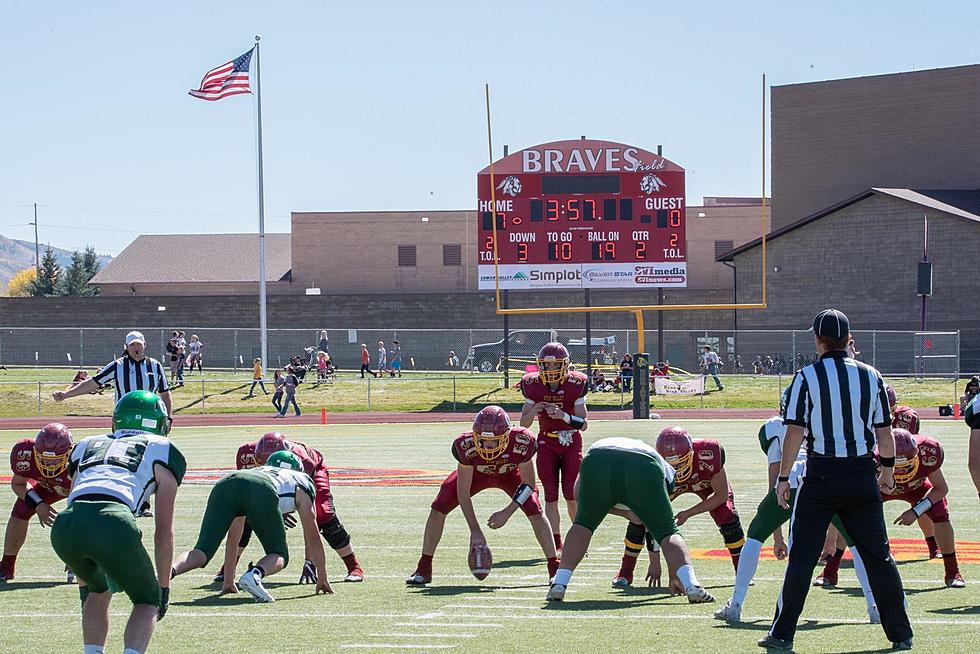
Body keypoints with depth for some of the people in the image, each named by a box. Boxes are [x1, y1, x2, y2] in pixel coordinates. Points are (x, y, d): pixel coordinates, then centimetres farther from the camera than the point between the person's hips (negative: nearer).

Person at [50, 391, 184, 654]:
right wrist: (164, 586, 29)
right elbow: (163, 532, 20)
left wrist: (84, 581, 44)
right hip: (112, 523, -4)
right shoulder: (161, 451, 23)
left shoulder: (87, 447, 35)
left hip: (65, 526, 4)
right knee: (147, 600, 18)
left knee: (98, 591, 32)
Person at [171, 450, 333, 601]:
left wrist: (228, 581, 55)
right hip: (262, 491, -3)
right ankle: (255, 574, -20)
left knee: (203, 551, 2)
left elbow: (233, 536, 49)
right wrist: (322, 579, 51)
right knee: (279, 556, 13)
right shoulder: (301, 481, 38)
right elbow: (313, 537, 40)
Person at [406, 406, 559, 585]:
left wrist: (507, 513, -30)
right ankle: (424, 569, 3)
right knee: (438, 508, -12)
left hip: (509, 473, 0)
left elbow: (528, 484, -23)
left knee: (534, 512, -20)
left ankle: (554, 567, -4)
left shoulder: (521, 443, -40)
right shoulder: (466, 446, -39)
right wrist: (475, 531, -31)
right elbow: (463, 493, -29)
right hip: (476, 473, 0)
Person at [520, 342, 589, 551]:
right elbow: (524, 424, 0)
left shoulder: (575, 385, -11)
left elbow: (584, 424, -11)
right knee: (551, 496, -4)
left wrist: (563, 416, -28)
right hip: (547, 445, 1)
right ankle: (556, 544, -1)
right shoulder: (533, 386, -6)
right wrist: (533, 411, -21)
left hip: (571, 443, -1)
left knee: (572, 495, -6)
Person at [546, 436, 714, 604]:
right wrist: (673, 575, 50)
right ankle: (692, 585, -6)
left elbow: (579, 495, 27)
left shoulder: (597, 447, 44)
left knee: (583, 524, 27)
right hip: (644, 469, -1)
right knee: (668, 532, 14)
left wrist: (625, 513, 25)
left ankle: (559, 585, 17)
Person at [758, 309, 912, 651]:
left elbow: (795, 432, -9)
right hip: (863, 474, 3)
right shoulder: (871, 376, 4)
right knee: (878, 555, 10)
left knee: (802, 555, 2)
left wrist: (783, 477, -2)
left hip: (822, 474, -3)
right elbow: (884, 432, 8)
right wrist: (888, 469, 23)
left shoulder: (807, 376, -6)